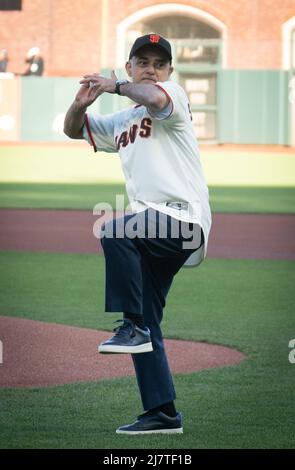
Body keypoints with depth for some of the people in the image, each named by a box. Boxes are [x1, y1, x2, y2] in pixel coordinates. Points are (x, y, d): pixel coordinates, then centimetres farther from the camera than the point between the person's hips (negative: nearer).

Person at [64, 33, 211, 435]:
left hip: (185, 217, -9)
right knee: (145, 327, 6)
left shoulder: (173, 93, 0)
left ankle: (131, 326, -28)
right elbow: (74, 130, 28)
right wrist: (80, 104, 5)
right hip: (153, 230, 9)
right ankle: (163, 414, 8)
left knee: (116, 233, -34)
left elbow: (155, 98, -24)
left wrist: (115, 85, -8)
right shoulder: (121, 123, 24)